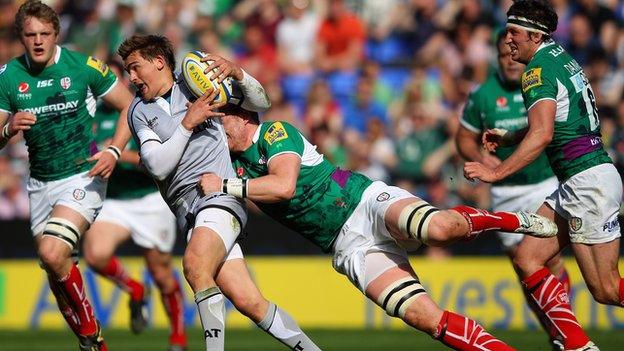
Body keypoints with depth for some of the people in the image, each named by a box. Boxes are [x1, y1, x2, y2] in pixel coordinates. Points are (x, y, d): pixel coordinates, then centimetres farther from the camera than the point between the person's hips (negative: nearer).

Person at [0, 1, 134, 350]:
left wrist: (114, 150, -12)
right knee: (54, 271, 7)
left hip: (82, 175, -5)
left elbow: (130, 105, 1)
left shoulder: (83, 66, -9)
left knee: (52, 253, -25)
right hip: (40, 183, 5)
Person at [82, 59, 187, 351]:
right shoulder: (91, 117, 7)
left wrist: (125, 155, -25)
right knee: (96, 255, -26)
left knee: (162, 275, 3)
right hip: (110, 203, 3)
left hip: (150, 200, -3)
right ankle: (135, 292, 4)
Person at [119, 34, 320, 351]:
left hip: (220, 195, -3)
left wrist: (236, 73, -3)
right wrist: (188, 123, -7)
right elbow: (158, 166, 1)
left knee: (195, 263, -33)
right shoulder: (139, 112, 14)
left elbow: (259, 103, 15)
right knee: (248, 302, -10)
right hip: (186, 207, 3)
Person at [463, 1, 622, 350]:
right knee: (528, 259, 5)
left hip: (589, 181, -10)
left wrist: (496, 172, -24)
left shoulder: (539, 69, -12)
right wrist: (508, 137, 30)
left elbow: (542, 135, -25)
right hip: (575, 186, 10)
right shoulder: (563, 59, 17)